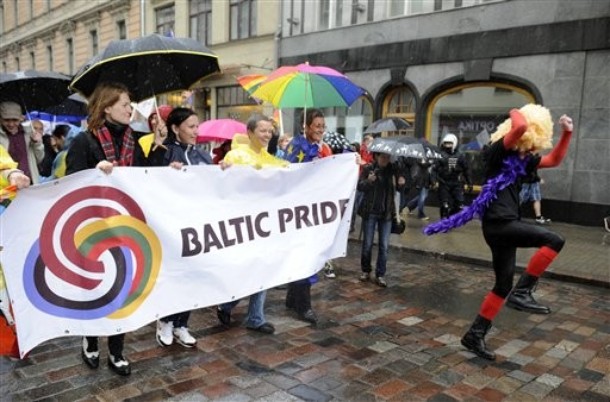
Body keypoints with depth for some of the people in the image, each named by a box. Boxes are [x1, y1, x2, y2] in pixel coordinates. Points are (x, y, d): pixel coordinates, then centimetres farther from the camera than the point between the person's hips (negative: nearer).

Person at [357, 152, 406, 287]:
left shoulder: (393, 169, 1)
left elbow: (398, 188, 10)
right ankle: (365, 270, 27)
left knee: (384, 245, 3)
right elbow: (359, 187, -8)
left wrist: (401, 182, -13)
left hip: (387, 212, 2)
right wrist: (368, 181, -28)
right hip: (370, 211, -2)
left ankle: (380, 275, 13)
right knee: (367, 243, 9)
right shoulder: (368, 168, -6)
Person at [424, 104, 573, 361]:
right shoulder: (498, 152, -7)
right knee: (554, 241, -16)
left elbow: (554, 160, 29)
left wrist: (567, 134, 21)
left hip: (504, 226, 9)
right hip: (498, 224, -9)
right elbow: (519, 127, -24)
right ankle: (521, 292, -10)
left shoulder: (522, 159, 18)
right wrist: (516, 112, -3)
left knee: (504, 284, 12)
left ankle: (475, 335, 18)